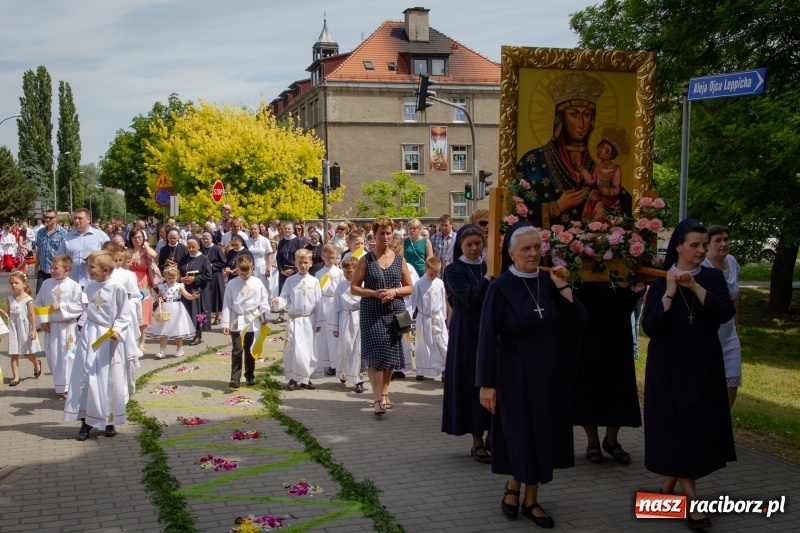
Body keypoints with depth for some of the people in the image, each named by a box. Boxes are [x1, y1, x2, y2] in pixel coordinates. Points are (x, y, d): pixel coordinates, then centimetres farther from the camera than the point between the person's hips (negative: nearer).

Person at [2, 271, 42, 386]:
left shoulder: (28, 299, -13)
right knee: (13, 354, 1)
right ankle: (15, 377, 5)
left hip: (25, 329, -4)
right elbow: (9, 315, 11)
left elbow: (31, 316, -12)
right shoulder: (10, 299, 3)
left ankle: (36, 364, 40)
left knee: (27, 353, 9)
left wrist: (33, 330, -14)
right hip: (13, 329, 4)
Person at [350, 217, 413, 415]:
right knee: (375, 354, -11)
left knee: (391, 355, 8)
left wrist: (394, 291, -10)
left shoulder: (399, 260, 7)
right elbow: (354, 287, 0)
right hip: (372, 313, -3)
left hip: (394, 312, 3)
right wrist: (374, 293, -16)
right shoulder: (366, 260, 0)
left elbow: (409, 287, 10)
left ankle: (384, 393, 24)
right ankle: (378, 398, -12)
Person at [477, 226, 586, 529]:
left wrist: (562, 288, -12)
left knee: (543, 435, 9)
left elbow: (578, 323, -3)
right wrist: (487, 383, -14)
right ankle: (513, 487, 25)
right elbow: (488, 338, -11)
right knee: (522, 434, 1)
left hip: (550, 373, 4)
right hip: (516, 374, -4)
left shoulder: (550, 282, 2)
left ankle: (530, 499, 22)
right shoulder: (500, 288, -11)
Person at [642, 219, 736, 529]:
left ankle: (668, 487, 24)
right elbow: (649, 327, -15)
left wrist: (695, 287, -22)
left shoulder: (713, 277, 1)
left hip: (703, 366, 3)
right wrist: (670, 292, -22)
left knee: (698, 427, 7)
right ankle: (691, 500, 4)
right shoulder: (660, 282, -5)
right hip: (669, 367, -2)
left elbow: (725, 314, -15)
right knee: (674, 427, -3)